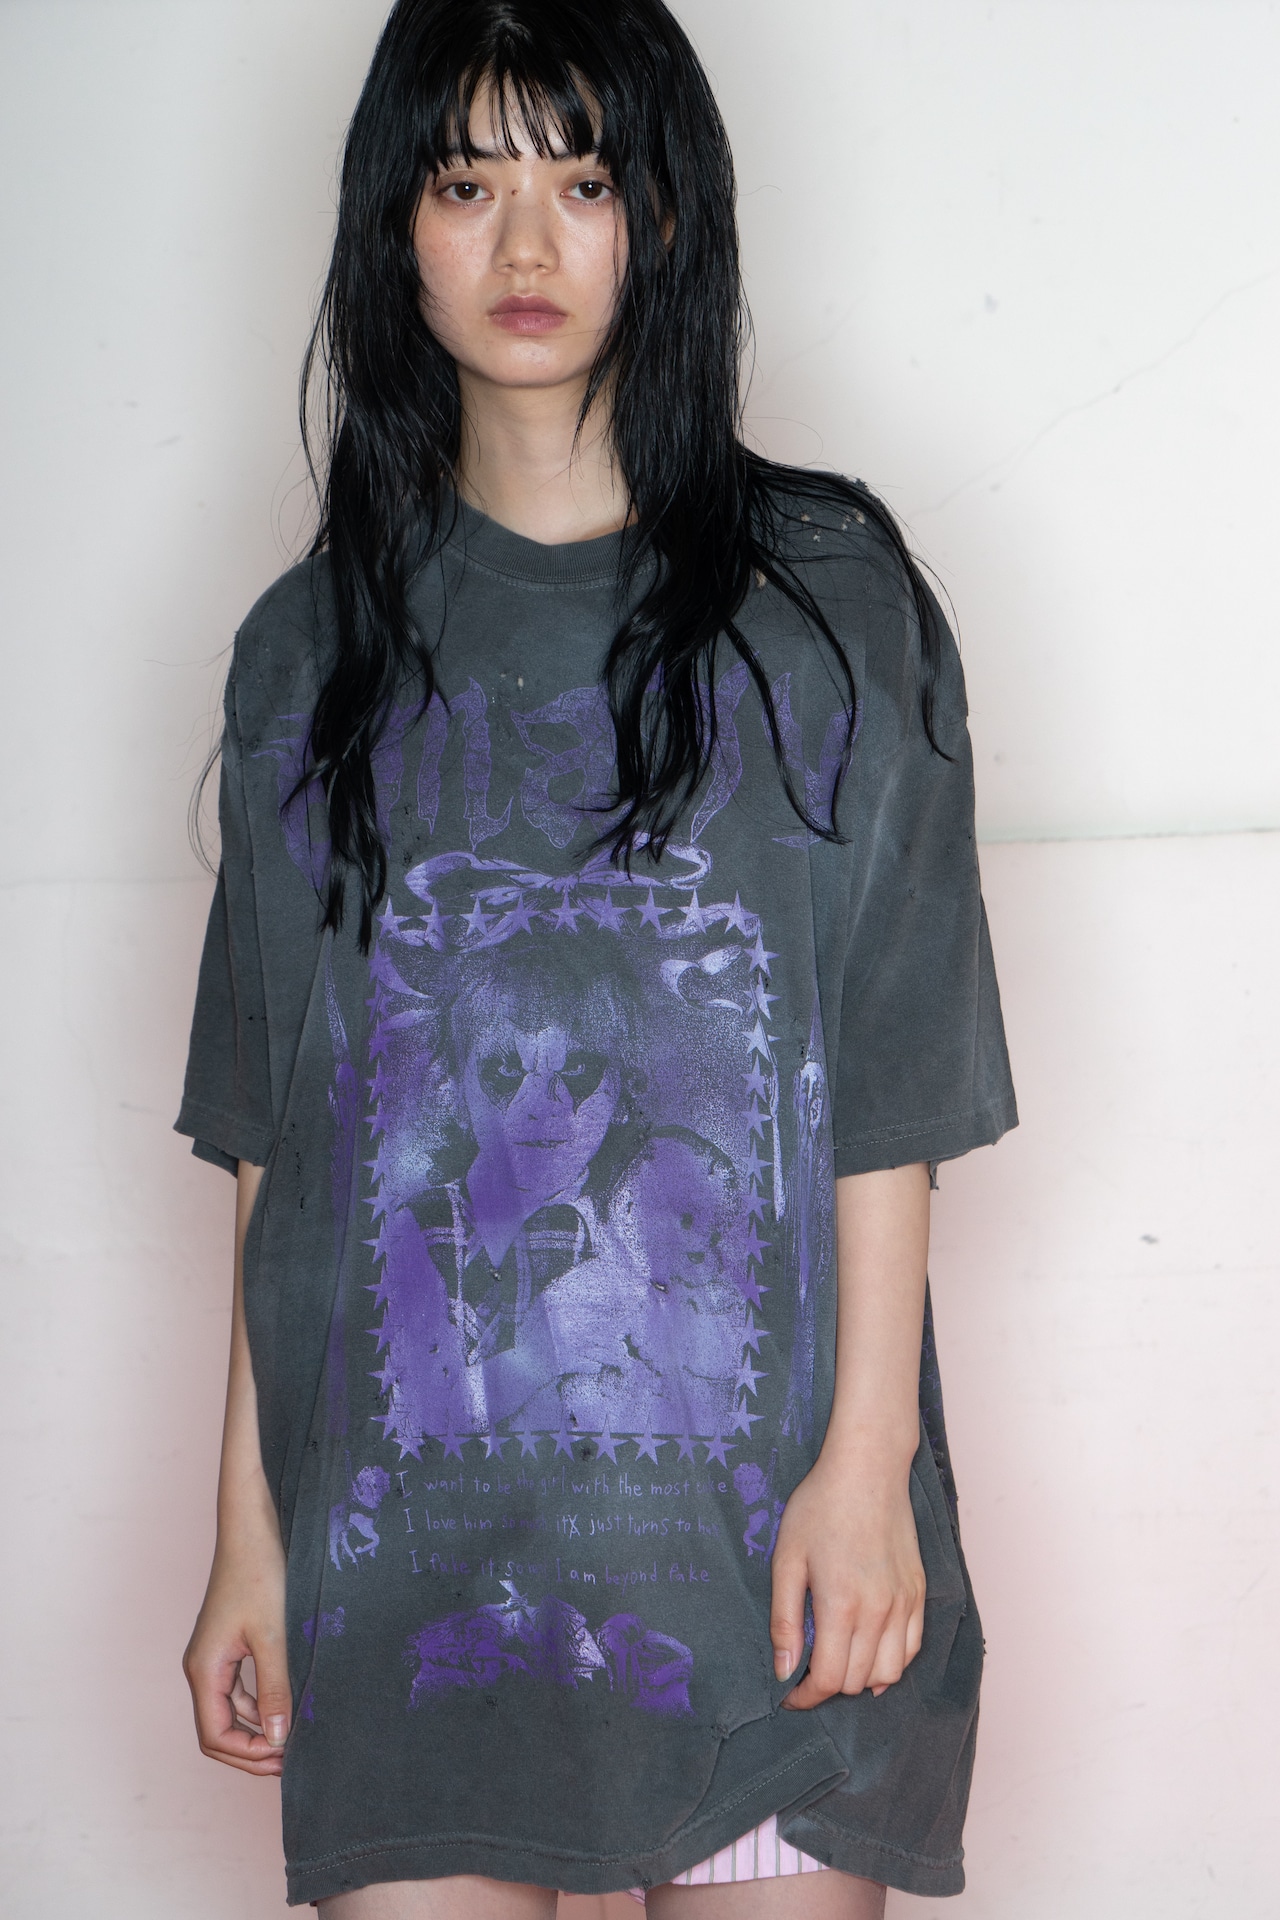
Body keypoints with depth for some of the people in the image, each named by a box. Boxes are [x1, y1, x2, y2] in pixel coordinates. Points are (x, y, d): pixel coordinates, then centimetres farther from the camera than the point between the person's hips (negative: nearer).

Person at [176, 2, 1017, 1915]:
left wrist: (868, 1454, -8)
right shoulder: (318, 644, 11)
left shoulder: (820, 597, 4)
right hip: (405, 1502, 2)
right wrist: (249, 1526, 6)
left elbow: (887, 1080, 0)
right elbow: (275, 1126, 9)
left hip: (747, 1486, -2)